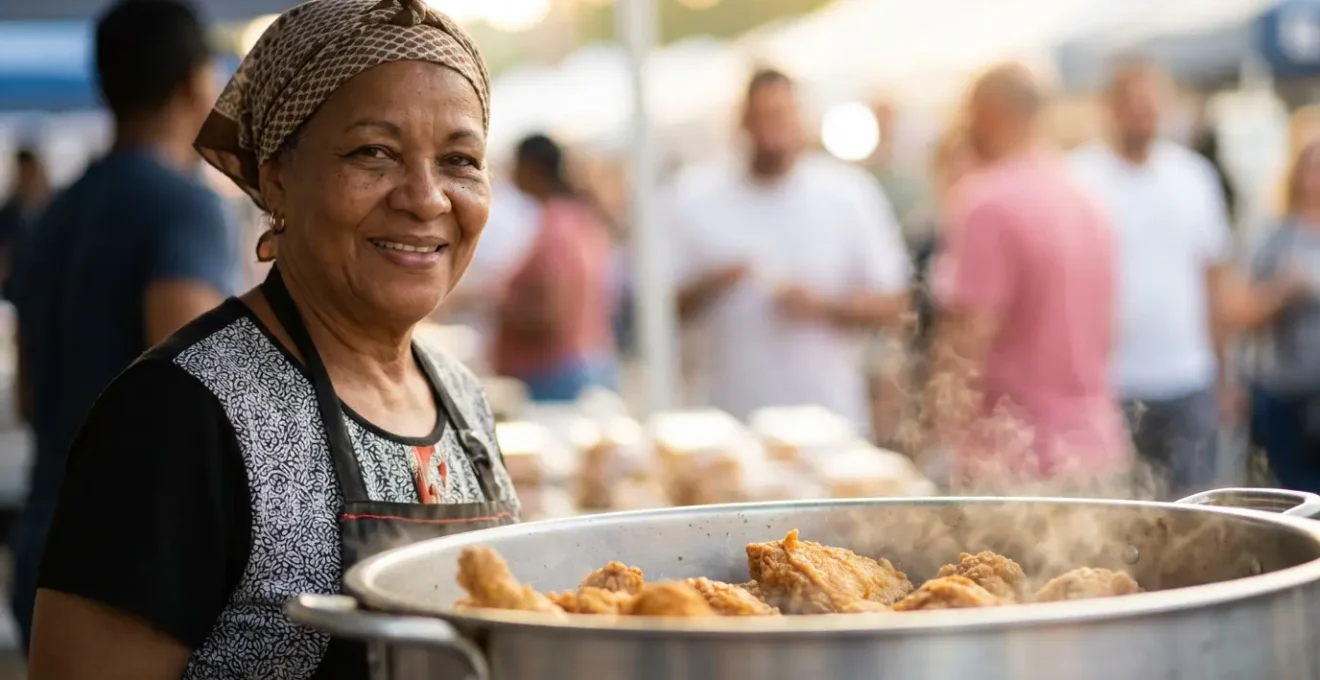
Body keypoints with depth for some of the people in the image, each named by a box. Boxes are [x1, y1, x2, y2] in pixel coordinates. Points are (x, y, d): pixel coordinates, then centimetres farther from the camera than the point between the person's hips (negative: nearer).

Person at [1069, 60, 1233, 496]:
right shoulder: (1079, 178, -4)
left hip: (1189, 382, 3)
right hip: (1107, 383, -3)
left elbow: (1213, 275, 14)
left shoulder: (1195, 175, 9)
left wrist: (1222, 367, 12)